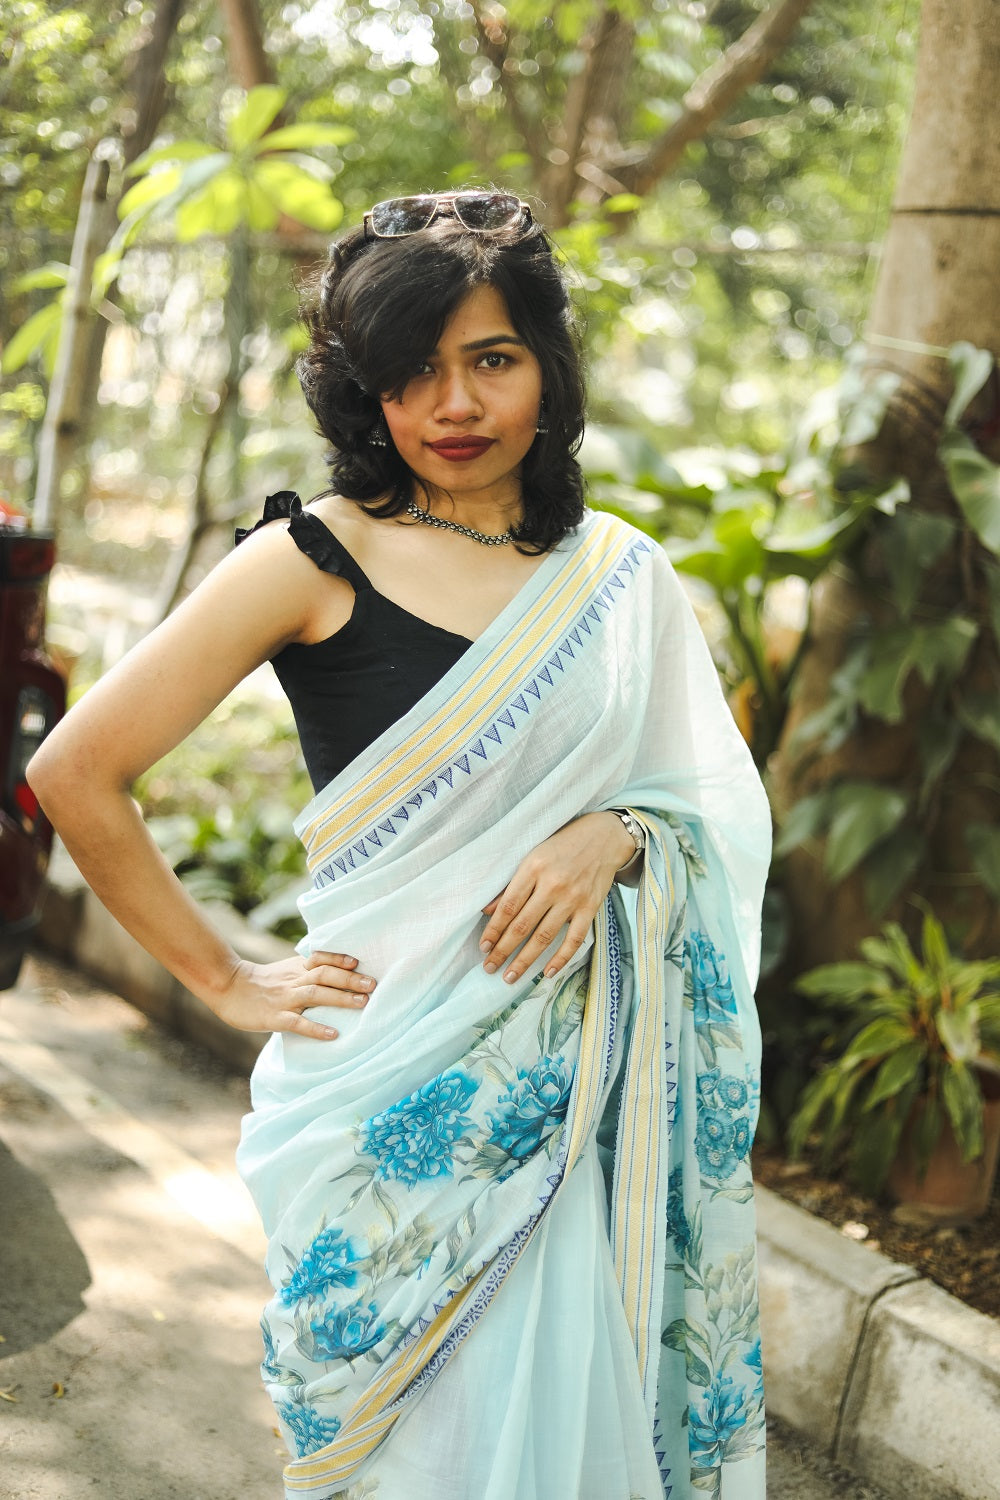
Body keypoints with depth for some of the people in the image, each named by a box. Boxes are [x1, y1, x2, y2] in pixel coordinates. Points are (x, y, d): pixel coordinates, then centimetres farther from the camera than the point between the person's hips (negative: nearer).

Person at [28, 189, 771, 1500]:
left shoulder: (623, 573, 6)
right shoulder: (318, 558, -6)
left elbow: (715, 803, 14)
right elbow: (77, 771, -6)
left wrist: (613, 834, -8)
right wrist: (225, 983, -3)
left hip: (591, 1075, 4)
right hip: (401, 1082, -3)